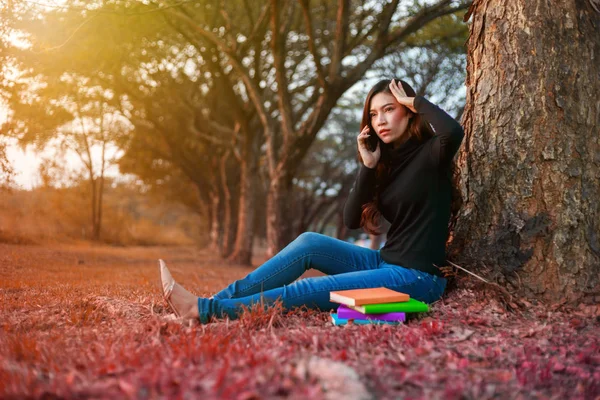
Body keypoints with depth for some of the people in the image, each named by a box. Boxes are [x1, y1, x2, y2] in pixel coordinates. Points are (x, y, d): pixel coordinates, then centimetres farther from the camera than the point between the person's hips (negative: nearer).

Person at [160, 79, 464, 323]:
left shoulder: (430, 153, -7)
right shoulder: (387, 161, 12)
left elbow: (454, 132, -33)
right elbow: (351, 220, 3)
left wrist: (416, 102, -15)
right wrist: (368, 167, -9)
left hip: (417, 276, -7)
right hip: (386, 263, 7)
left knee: (312, 290, -18)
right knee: (310, 243, -10)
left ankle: (204, 310, -18)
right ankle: (220, 299, -13)